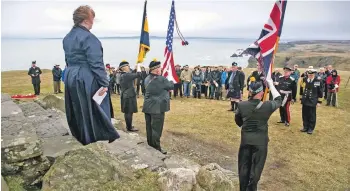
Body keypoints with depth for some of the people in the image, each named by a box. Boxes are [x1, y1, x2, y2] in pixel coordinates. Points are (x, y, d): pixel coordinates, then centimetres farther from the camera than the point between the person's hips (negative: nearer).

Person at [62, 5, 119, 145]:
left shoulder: (67, 38, 11)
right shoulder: (89, 38, -18)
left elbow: (68, 60, 17)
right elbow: (96, 63, -22)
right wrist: (104, 83, -19)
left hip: (71, 78, 9)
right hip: (87, 80, -9)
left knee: (79, 111, 18)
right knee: (94, 111, 3)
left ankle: (81, 137, 31)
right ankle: (101, 138, 14)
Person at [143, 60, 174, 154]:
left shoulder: (147, 78, 7)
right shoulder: (161, 79, -17)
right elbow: (171, 86, -4)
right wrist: (171, 81, 15)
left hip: (148, 106, 8)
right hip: (157, 107, -8)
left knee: (149, 126, 15)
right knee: (157, 127, -2)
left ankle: (150, 142, 26)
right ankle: (156, 146, 3)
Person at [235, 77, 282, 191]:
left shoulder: (241, 105, -10)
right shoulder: (267, 106, -15)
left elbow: (237, 121, 6)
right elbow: (278, 100, 7)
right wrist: (271, 84, 14)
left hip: (245, 139, 2)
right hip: (261, 141, -2)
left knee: (244, 167, 15)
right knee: (256, 168, 12)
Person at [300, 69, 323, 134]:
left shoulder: (318, 82, -6)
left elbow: (320, 93, -2)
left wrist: (318, 102, -3)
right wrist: (301, 98, 10)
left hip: (312, 102, -3)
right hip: (305, 101, 3)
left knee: (312, 116, 4)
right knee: (305, 115, 10)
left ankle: (311, 128, 17)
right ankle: (305, 127, 24)